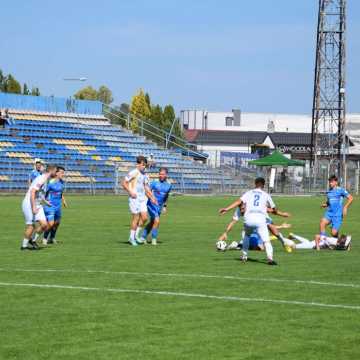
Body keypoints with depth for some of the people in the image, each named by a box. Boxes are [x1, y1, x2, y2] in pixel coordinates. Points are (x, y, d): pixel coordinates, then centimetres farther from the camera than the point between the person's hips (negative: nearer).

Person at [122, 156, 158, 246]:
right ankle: (132, 238, 7)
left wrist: (152, 198, 10)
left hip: (142, 199, 7)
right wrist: (130, 192, -17)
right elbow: (124, 183, -9)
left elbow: (146, 188, 19)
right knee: (136, 218, -5)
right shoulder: (133, 173, -9)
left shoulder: (144, 175, 14)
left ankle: (136, 235, 14)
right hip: (134, 198, -7)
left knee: (144, 218, -2)